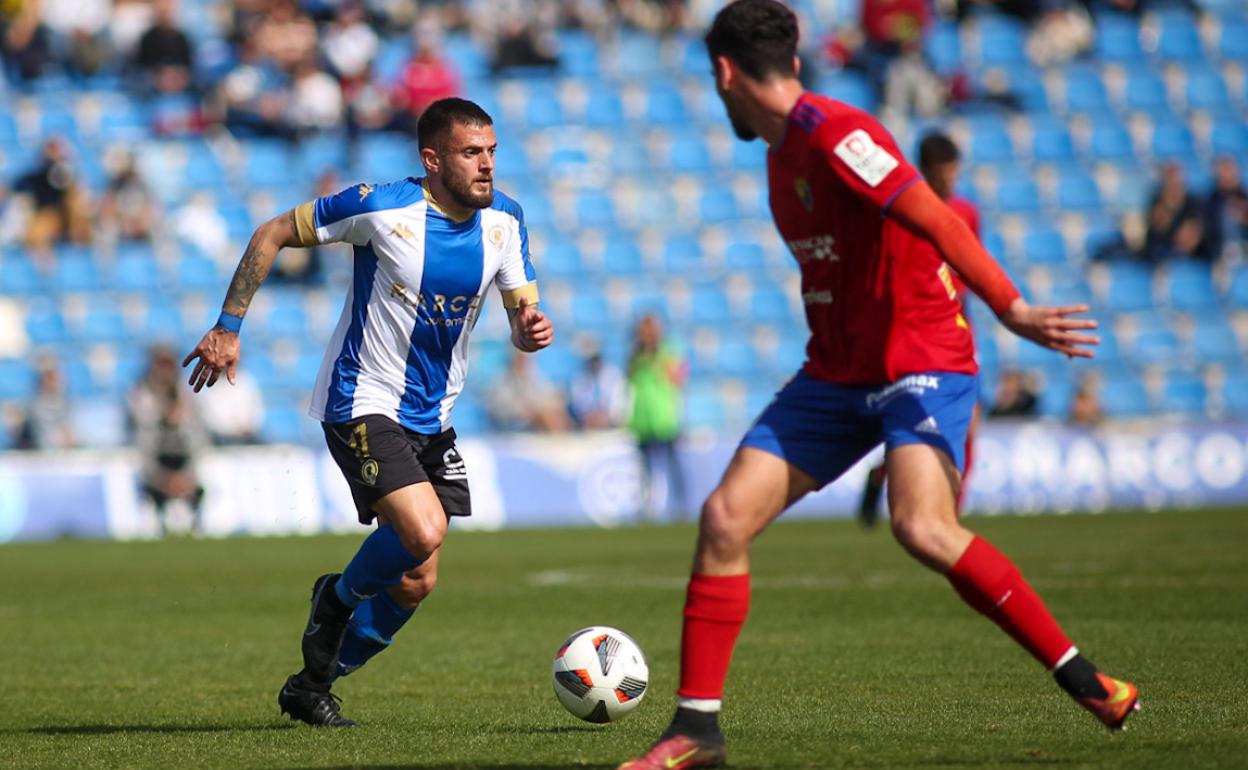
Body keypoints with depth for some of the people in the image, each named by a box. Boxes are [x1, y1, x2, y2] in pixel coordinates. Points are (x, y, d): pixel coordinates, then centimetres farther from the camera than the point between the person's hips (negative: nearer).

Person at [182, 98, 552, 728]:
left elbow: (523, 312, 3)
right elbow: (273, 235, -7)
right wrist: (228, 328, -9)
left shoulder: (504, 220, -2)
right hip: (362, 406, -6)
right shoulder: (381, 207, -17)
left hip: (432, 417, 6)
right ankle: (339, 596, 6)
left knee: (415, 583, 6)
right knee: (424, 532, -26)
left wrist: (532, 331, -22)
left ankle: (311, 687, 27)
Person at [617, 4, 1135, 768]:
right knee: (726, 517, -3)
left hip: (921, 365, -9)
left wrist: (1012, 310, -32)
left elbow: (935, 219, -24)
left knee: (923, 528, -29)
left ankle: (1084, 679, -16)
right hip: (837, 376, 9)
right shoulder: (785, 151, 13)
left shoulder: (831, 133, -16)